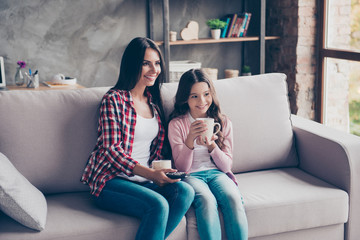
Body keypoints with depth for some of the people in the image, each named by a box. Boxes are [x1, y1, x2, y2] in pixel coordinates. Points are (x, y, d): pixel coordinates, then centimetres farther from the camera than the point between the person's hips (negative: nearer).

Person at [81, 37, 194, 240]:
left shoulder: (154, 101, 16)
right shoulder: (114, 99, -5)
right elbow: (112, 149, -13)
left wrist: (161, 171, -4)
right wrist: (150, 173, -24)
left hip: (146, 178, 6)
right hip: (112, 180, -6)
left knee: (185, 191, -23)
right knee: (158, 205, -32)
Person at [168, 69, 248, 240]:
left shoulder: (223, 123, 7)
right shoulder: (176, 124, 0)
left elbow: (226, 166, 5)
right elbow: (181, 168, -3)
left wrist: (211, 146, -15)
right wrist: (190, 140, -20)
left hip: (217, 173, 2)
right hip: (191, 175, -2)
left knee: (233, 198, -31)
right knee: (207, 200, -34)